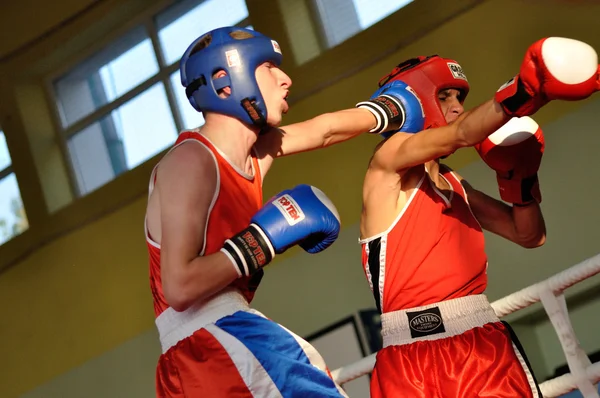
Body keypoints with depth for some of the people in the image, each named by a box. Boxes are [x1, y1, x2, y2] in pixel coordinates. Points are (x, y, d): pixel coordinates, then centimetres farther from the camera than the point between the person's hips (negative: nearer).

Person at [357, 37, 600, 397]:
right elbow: (461, 134, -16)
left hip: (484, 342, 5)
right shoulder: (388, 159, 2)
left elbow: (530, 235, 26)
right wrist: (528, 91, -29)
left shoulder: (455, 185, 22)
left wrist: (520, 176, 8)